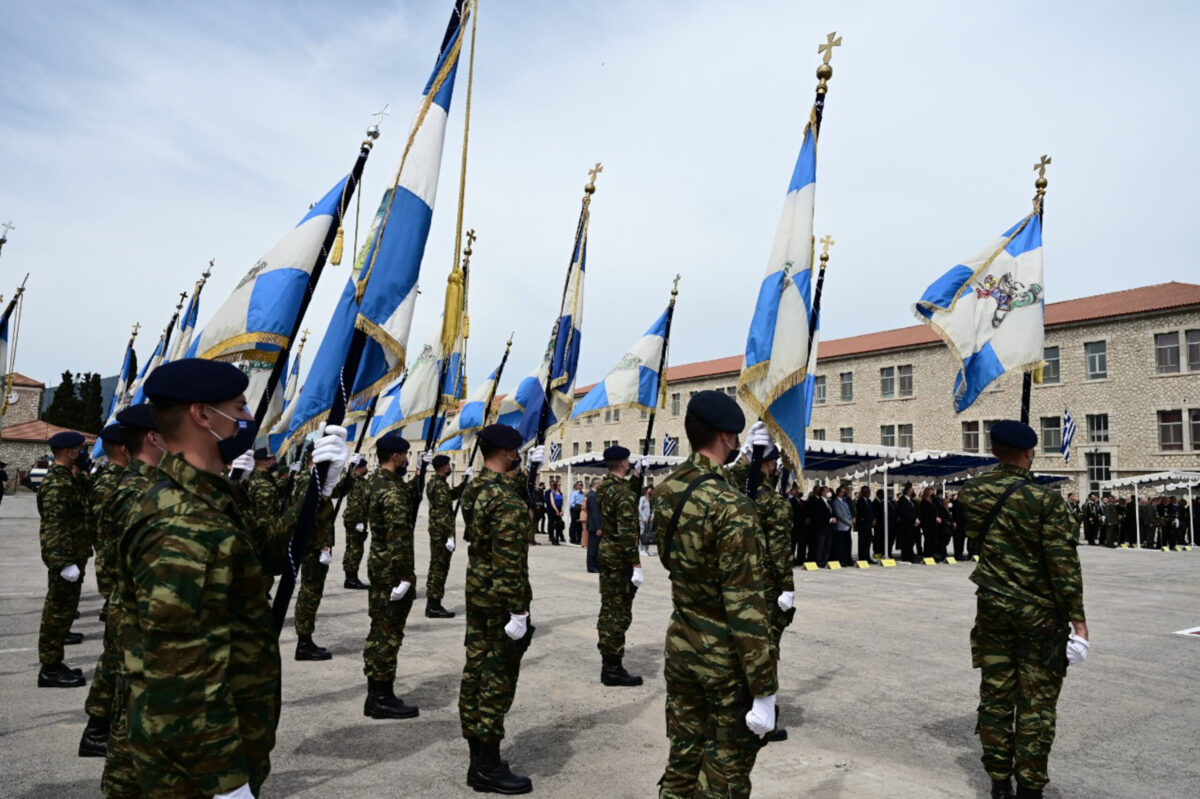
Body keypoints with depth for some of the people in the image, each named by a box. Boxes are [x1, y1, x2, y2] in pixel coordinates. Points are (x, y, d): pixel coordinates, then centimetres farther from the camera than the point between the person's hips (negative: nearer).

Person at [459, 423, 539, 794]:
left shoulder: (474, 488, 7)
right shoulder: (508, 499, -20)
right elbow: (509, 561, -24)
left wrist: (528, 465, 32)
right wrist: (518, 610, -21)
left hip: (476, 592, 9)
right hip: (500, 598, -9)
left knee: (475, 671, 13)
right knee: (497, 679, 0)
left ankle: (478, 760, 25)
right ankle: (489, 768, 10)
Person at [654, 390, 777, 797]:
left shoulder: (665, 492, 0)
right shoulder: (733, 508, -24)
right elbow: (746, 606, -24)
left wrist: (752, 454, 33)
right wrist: (764, 692, -18)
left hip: (680, 646, 7)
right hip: (726, 660, -7)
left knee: (682, 761, 19)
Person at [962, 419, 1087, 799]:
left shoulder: (973, 492, -3)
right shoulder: (1046, 500, -15)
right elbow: (1064, 564, -15)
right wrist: (1077, 617, -9)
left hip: (993, 610, 4)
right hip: (1040, 614, -3)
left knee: (995, 696, 10)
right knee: (1036, 702, 6)